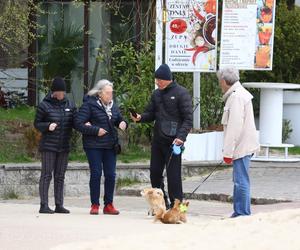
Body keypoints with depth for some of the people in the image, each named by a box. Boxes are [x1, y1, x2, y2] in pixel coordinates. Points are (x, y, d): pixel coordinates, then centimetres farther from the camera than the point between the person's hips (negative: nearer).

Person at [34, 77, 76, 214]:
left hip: (64, 146, 4)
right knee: (46, 175, -5)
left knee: (60, 176, 8)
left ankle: (59, 205, 11)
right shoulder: (44, 105, -5)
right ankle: (44, 205, -5)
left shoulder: (70, 105, 7)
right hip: (48, 146, -4)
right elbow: (37, 124, 0)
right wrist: (48, 126, -19)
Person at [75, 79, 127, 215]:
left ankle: (108, 205, 11)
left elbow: (119, 119, 25)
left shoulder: (112, 105, 12)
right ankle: (95, 205, 4)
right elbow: (79, 124, -12)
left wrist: (123, 123, 0)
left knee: (110, 175, 3)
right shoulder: (89, 104, -8)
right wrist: (96, 130, -16)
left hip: (110, 146, 5)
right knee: (96, 174, -5)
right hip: (94, 146, -5)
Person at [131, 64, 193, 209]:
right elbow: (151, 114, 18)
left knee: (173, 174, -5)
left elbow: (188, 119, -9)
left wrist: (181, 136, -20)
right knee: (155, 172, 8)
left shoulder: (181, 93, -6)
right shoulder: (156, 94, 13)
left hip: (173, 141, -7)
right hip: (158, 140, 7)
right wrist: (140, 118, -4)